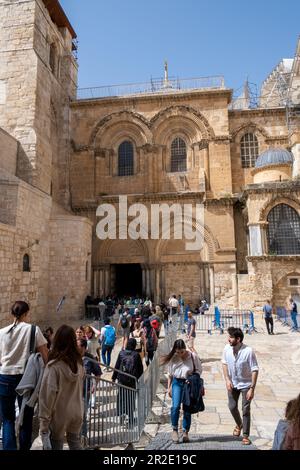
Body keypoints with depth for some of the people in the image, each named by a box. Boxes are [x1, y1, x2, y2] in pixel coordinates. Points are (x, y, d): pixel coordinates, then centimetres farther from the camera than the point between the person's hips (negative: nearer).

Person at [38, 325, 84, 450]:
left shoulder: (54, 366, -19)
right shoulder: (79, 363, -3)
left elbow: (47, 396, -18)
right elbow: (79, 390, 4)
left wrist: (43, 423, -14)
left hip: (59, 415, -4)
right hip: (77, 413, 4)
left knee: (57, 445, 14)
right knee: (75, 443, 22)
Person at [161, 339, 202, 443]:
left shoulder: (193, 356, -9)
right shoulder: (173, 358, -2)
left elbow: (199, 370, 1)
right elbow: (170, 374, 8)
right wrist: (169, 387, 9)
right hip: (177, 383, 1)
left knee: (187, 409, 6)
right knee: (175, 406, -13)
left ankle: (185, 432, 21)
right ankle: (174, 430, 5)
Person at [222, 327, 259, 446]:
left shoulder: (248, 351, -29)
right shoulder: (227, 349, -16)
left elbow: (255, 370, -22)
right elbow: (224, 363, 1)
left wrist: (252, 389, -22)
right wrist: (227, 380, -7)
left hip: (246, 384, -4)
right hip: (232, 383, 4)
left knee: (246, 410, 4)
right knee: (232, 407, 14)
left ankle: (245, 435, 26)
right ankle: (239, 424, 45)